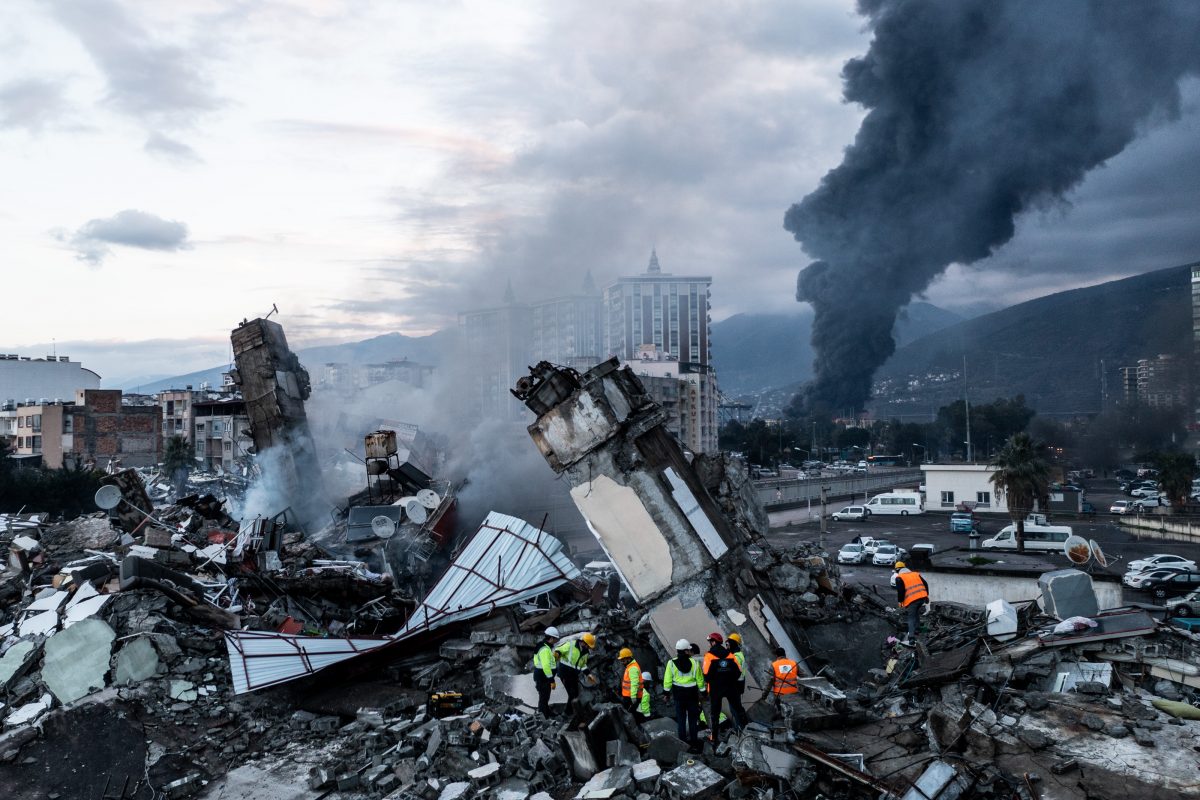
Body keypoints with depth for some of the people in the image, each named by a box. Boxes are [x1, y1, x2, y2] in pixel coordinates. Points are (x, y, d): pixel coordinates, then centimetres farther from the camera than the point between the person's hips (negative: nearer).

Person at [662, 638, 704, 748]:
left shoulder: (671, 663, -7)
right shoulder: (694, 663, -7)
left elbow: (668, 680, -3)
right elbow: (700, 679, 1)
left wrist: (666, 692, 8)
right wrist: (702, 691, 12)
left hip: (678, 694, 0)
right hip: (692, 693, 0)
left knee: (680, 718, 9)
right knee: (693, 718, 12)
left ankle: (682, 740, 11)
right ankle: (694, 740, 17)